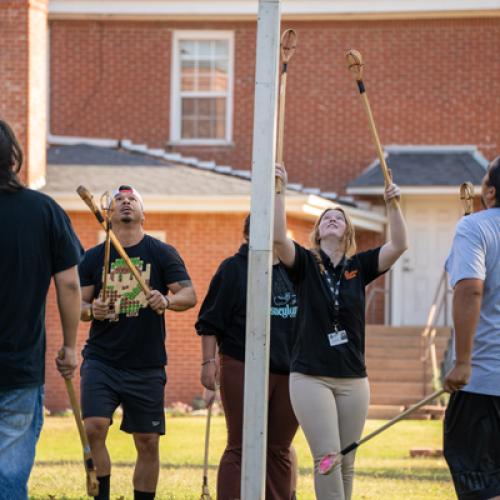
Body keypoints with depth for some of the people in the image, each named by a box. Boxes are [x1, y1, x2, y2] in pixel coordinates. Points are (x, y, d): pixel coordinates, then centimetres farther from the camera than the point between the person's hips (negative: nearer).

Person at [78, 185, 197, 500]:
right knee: (94, 428, -18)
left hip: (147, 366, 0)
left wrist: (167, 300, -25)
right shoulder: (94, 257, 7)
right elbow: (77, 303, 8)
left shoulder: (162, 254, 4)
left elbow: (190, 295, -3)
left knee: (148, 442, 3)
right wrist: (91, 310, -15)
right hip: (101, 361, 0)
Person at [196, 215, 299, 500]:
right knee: (241, 449, -5)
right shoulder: (233, 269, 0)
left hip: (289, 373, 4)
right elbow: (210, 322, -2)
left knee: (279, 449, 8)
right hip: (244, 369, -4)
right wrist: (209, 362, -11)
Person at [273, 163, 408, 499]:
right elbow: (279, 237, -15)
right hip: (311, 377, -3)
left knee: (346, 462, 7)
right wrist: (279, 191, -20)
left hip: (353, 379, 3)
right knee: (327, 455, -14)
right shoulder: (305, 263, 3)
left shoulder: (359, 267, 9)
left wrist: (393, 204, -14)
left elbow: (399, 245, -3)